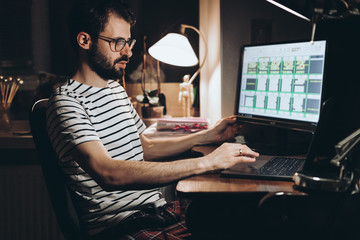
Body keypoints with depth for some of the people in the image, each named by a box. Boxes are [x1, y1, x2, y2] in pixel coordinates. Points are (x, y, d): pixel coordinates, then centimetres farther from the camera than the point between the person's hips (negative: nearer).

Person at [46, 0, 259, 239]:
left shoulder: (117, 89, 17)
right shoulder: (67, 101, -12)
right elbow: (109, 173, -26)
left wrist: (207, 136, 18)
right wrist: (205, 163, -25)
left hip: (159, 210, 8)